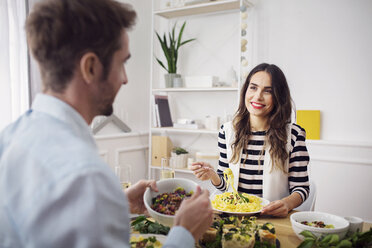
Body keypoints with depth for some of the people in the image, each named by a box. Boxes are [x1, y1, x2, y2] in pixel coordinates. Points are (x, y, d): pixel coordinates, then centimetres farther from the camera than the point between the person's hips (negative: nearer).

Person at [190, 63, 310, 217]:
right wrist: (213, 175, -12)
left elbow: (301, 187, -2)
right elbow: (225, 184, 9)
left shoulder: (293, 134, -7)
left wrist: (288, 203, -23)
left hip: (274, 220, -1)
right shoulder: (228, 131, 2)